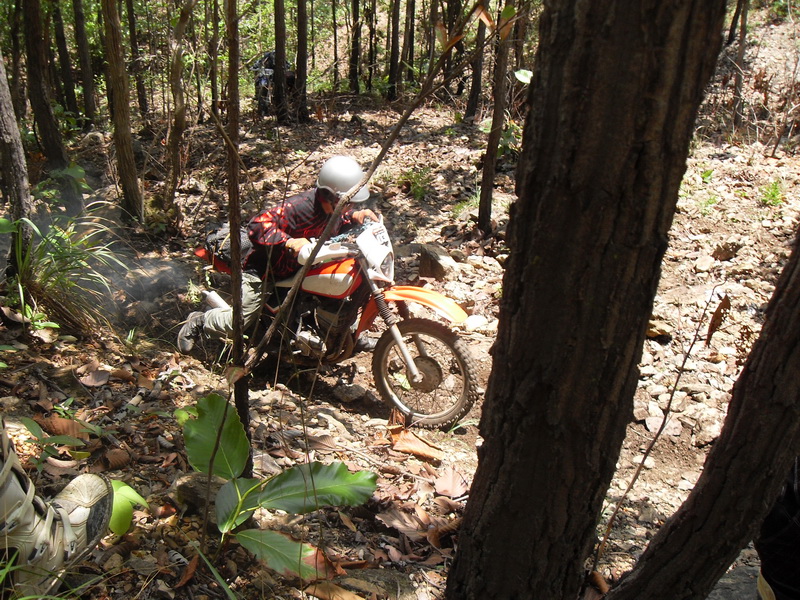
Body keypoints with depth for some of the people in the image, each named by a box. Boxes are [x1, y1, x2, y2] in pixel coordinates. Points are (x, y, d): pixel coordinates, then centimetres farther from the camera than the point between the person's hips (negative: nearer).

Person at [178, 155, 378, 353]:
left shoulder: (332, 207, -10)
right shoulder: (299, 207, -34)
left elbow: (335, 224, 14)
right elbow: (257, 226, -36)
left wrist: (354, 216, -7)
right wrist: (289, 242, -48)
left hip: (300, 266, 8)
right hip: (264, 268, -8)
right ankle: (198, 322, 24)